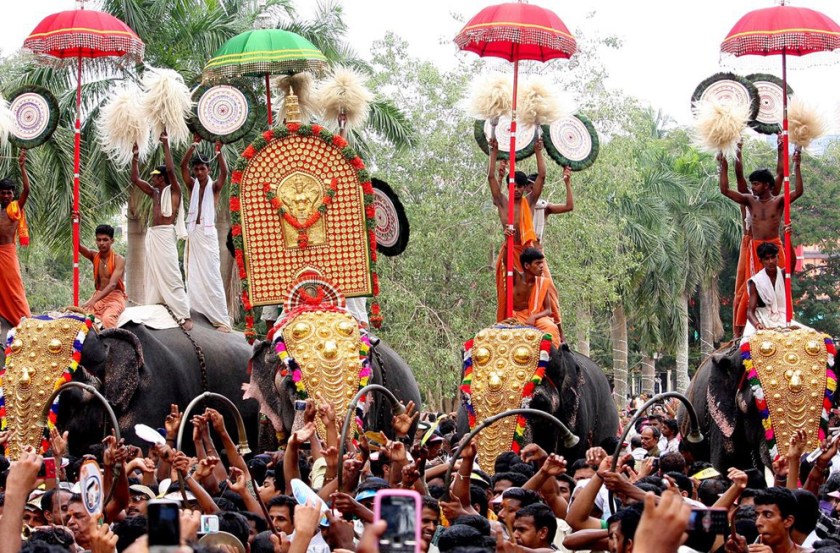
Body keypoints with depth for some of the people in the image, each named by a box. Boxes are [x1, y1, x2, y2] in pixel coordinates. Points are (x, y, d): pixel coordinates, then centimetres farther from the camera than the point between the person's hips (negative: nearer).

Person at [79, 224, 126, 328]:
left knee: (107, 318, -37)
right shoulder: (94, 256, 7)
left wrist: (93, 301, -35)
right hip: (98, 297, 5)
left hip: (115, 297, -5)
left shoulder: (119, 259, -9)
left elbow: (112, 284, -22)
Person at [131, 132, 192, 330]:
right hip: (152, 235, 8)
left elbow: (170, 170, -16)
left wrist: (166, 145, -14)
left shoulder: (173, 191, -1)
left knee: (171, 276, -14)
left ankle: (185, 316, -16)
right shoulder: (154, 193, 19)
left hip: (166, 234, -8)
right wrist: (135, 156, 20)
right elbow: (135, 179, 24)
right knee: (153, 275, 7)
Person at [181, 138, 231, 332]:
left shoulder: (214, 187, 0)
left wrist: (218, 151, -26)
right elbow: (183, 165, -3)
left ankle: (222, 320, -11)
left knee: (212, 277, -9)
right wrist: (194, 145, -11)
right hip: (192, 234, 5)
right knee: (193, 276, 4)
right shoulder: (192, 185, 9)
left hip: (208, 234, -5)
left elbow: (224, 172, -19)